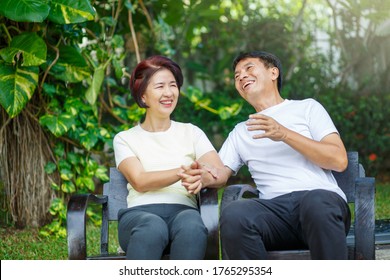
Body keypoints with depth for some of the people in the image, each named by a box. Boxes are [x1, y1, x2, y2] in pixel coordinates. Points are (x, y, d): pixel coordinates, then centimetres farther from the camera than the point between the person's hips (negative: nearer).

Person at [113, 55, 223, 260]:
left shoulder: (191, 132, 22)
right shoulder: (125, 139, 18)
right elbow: (139, 181, -1)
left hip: (184, 209, 1)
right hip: (140, 212, -1)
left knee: (192, 227, -38)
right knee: (153, 227, -40)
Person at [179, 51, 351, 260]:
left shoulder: (306, 108, 20)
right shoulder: (240, 132, 32)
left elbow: (339, 160, 6)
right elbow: (220, 174, 19)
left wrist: (284, 134, -4)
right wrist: (202, 177, -6)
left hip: (321, 198, -2)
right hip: (276, 207, 2)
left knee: (316, 202, -40)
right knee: (234, 214, -32)